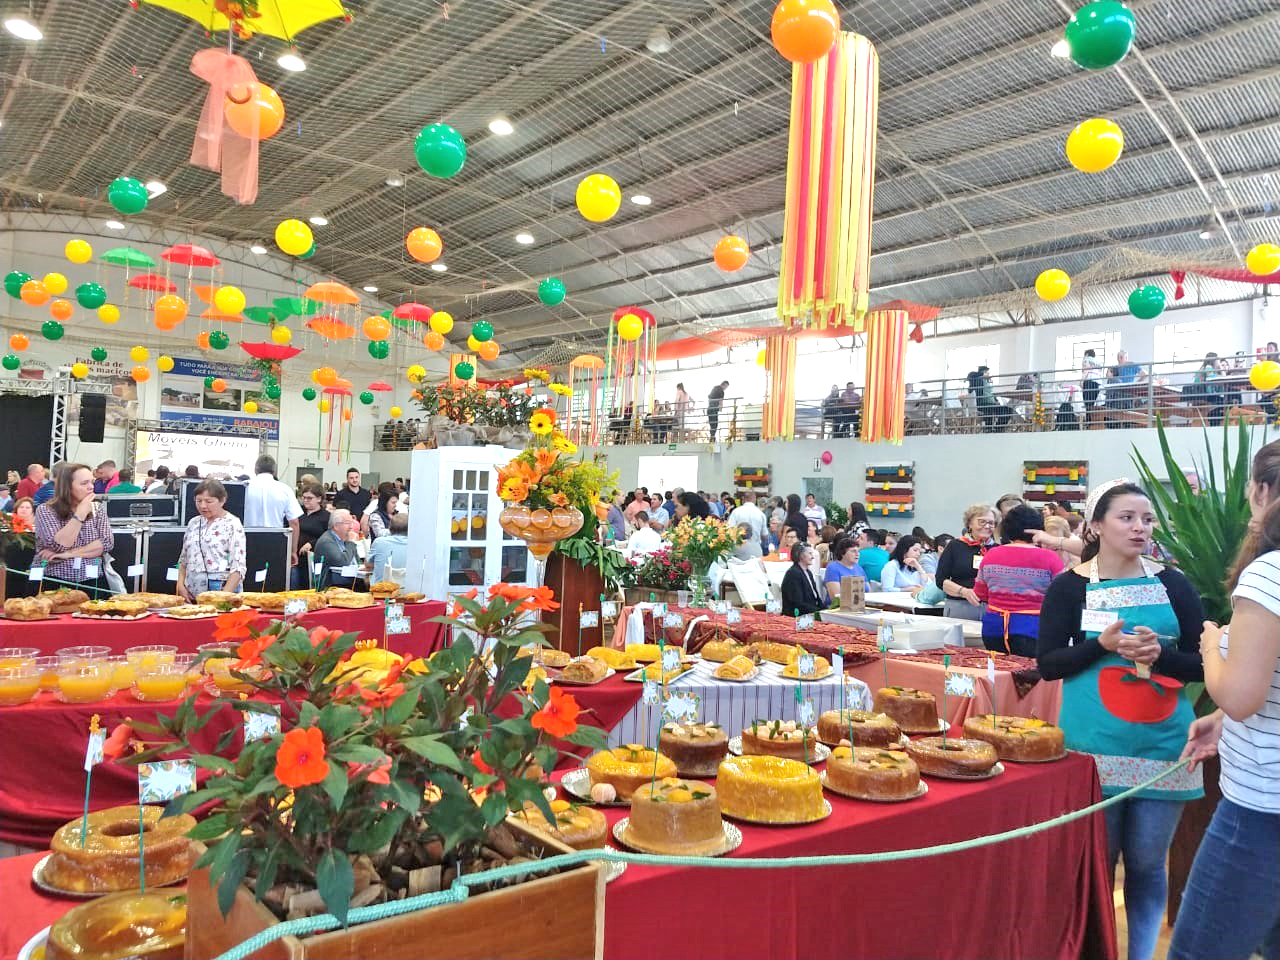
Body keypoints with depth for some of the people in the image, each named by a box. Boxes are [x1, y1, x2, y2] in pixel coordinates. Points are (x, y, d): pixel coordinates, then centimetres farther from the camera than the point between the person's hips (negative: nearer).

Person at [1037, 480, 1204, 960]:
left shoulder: (1173, 585, 2)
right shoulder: (1069, 587, -3)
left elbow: (1201, 665, 3)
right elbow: (1048, 664, -6)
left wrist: (1159, 654, -17)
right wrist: (1103, 644, -20)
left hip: (1162, 744, 2)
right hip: (1094, 743, -2)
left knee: (1147, 863, 11)